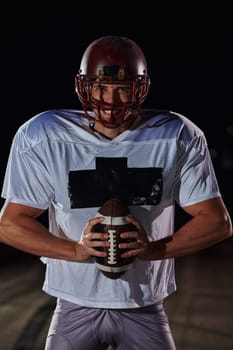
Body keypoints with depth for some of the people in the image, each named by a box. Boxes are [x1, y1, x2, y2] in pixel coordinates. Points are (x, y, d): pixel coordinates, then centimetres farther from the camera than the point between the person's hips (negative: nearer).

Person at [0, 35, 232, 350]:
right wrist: (76, 250, -22)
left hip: (146, 308, 1)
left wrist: (154, 249, -21)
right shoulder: (43, 136, -10)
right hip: (75, 307, 0)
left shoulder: (178, 137, -8)